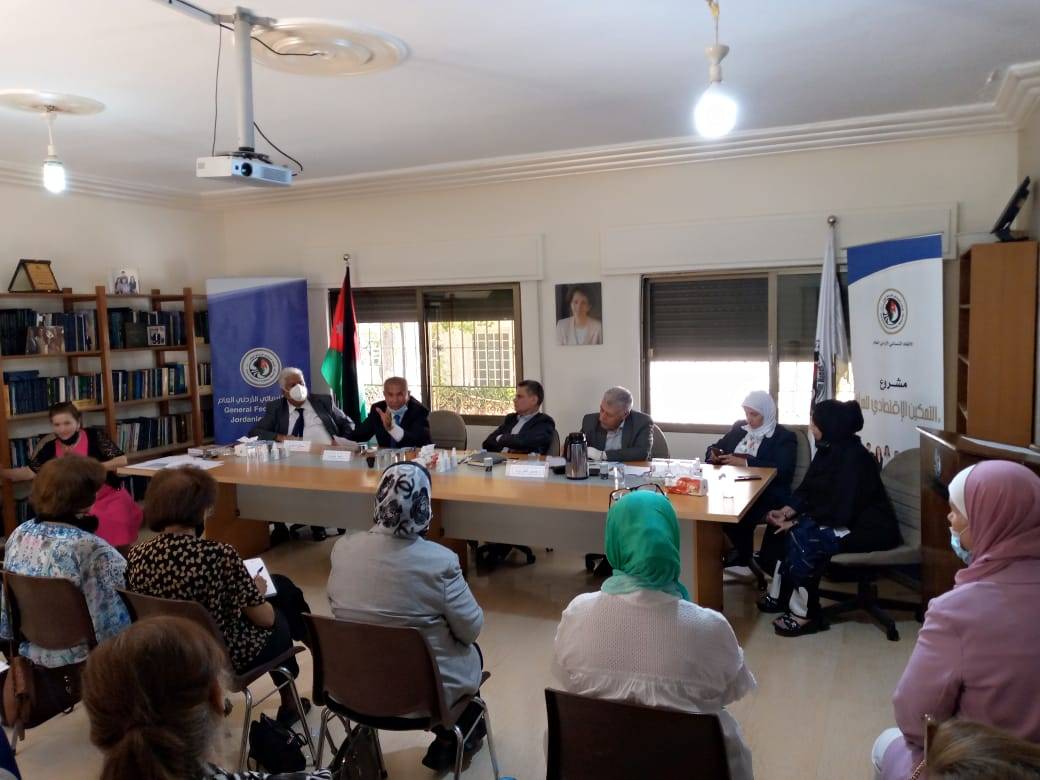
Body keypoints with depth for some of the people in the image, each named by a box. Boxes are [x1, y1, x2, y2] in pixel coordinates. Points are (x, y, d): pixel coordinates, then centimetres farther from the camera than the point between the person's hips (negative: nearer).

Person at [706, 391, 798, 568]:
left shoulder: (784, 437, 2)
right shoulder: (739, 427, 18)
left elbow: (783, 471, -13)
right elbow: (714, 448, 21)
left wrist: (744, 462, -20)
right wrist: (715, 455, -5)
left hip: (766, 495, -5)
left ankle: (744, 555, -6)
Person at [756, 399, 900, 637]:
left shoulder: (854, 458, -25)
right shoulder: (829, 450, 2)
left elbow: (840, 513, -28)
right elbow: (807, 490, 8)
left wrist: (796, 522, -22)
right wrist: (787, 512, -8)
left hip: (869, 528, -9)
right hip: (841, 518, 9)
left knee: (804, 536, -27)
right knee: (784, 528, -3)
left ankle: (805, 613, -15)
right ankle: (779, 594, 6)